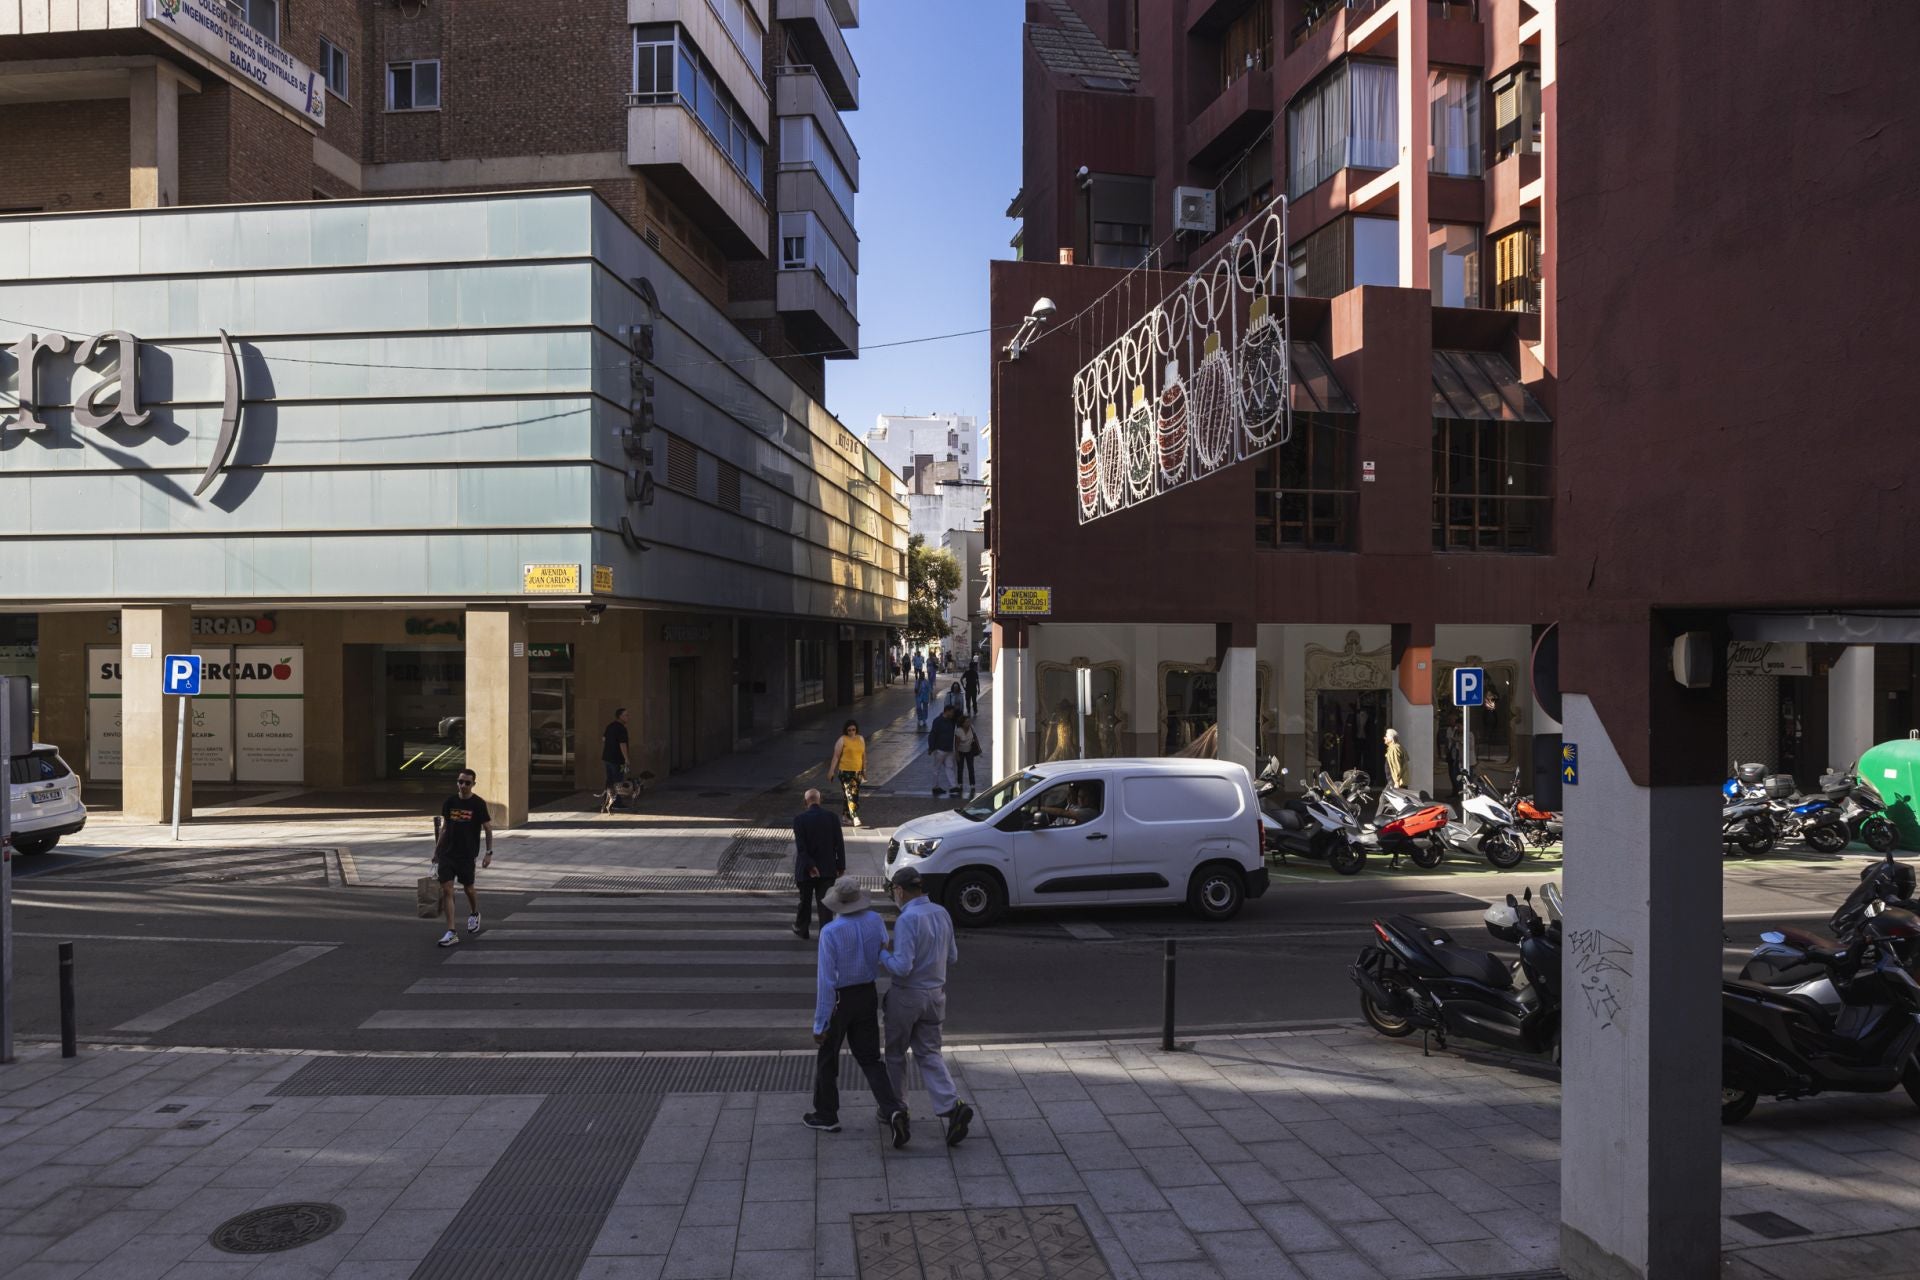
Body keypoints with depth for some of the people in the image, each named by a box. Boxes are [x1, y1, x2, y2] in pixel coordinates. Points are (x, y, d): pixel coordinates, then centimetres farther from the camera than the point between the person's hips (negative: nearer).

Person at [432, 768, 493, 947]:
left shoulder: (478, 804, -7)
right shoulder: (450, 802, 3)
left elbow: (488, 829, -2)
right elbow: (444, 828, 13)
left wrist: (489, 852, -6)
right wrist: (437, 850, 13)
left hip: (467, 854, -2)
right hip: (447, 853, 2)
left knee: (468, 888, 12)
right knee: (446, 890, -7)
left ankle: (474, 914, 43)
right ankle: (451, 932, -7)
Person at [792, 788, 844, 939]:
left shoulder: (799, 820, -11)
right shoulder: (832, 818, -5)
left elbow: (801, 847, -17)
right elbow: (839, 845, -4)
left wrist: (810, 866, -17)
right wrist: (841, 866, 3)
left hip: (806, 870, -1)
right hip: (828, 870, 1)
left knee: (805, 901, 18)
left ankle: (801, 930, 35)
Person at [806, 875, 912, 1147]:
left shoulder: (830, 932, -23)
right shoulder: (875, 921, -7)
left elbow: (826, 981, -22)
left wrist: (819, 1023, -16)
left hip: (838, 1000, -5)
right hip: (868, 995, 5)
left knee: (827, 1058, 17)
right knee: (870, 1059, 12)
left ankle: (826, 1115, 33)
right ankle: (893, 1111, -8)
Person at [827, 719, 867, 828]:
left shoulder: (861, 739, 10)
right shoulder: (842, 740, -6)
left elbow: (863, 756, 17)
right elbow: (836, 756, -7)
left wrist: (864, 770, 18)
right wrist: (831, 771, -11)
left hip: (857, 772, 6)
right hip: (845, 771, -6)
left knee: (855, 795, 10)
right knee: (850, 794, -13)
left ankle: (847, 816, 23)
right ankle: (854, 817, -20)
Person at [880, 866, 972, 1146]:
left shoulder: (908, 919, -22)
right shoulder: (941, 913, 1)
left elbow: (902, 967, -26)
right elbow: (952, 957, 9)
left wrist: (882, 955, -9)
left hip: (907, 996, -6)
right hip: (935, 994, 6)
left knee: (895, 1053, 15)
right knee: (929, 1054, 12)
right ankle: (951, 1107, -5)